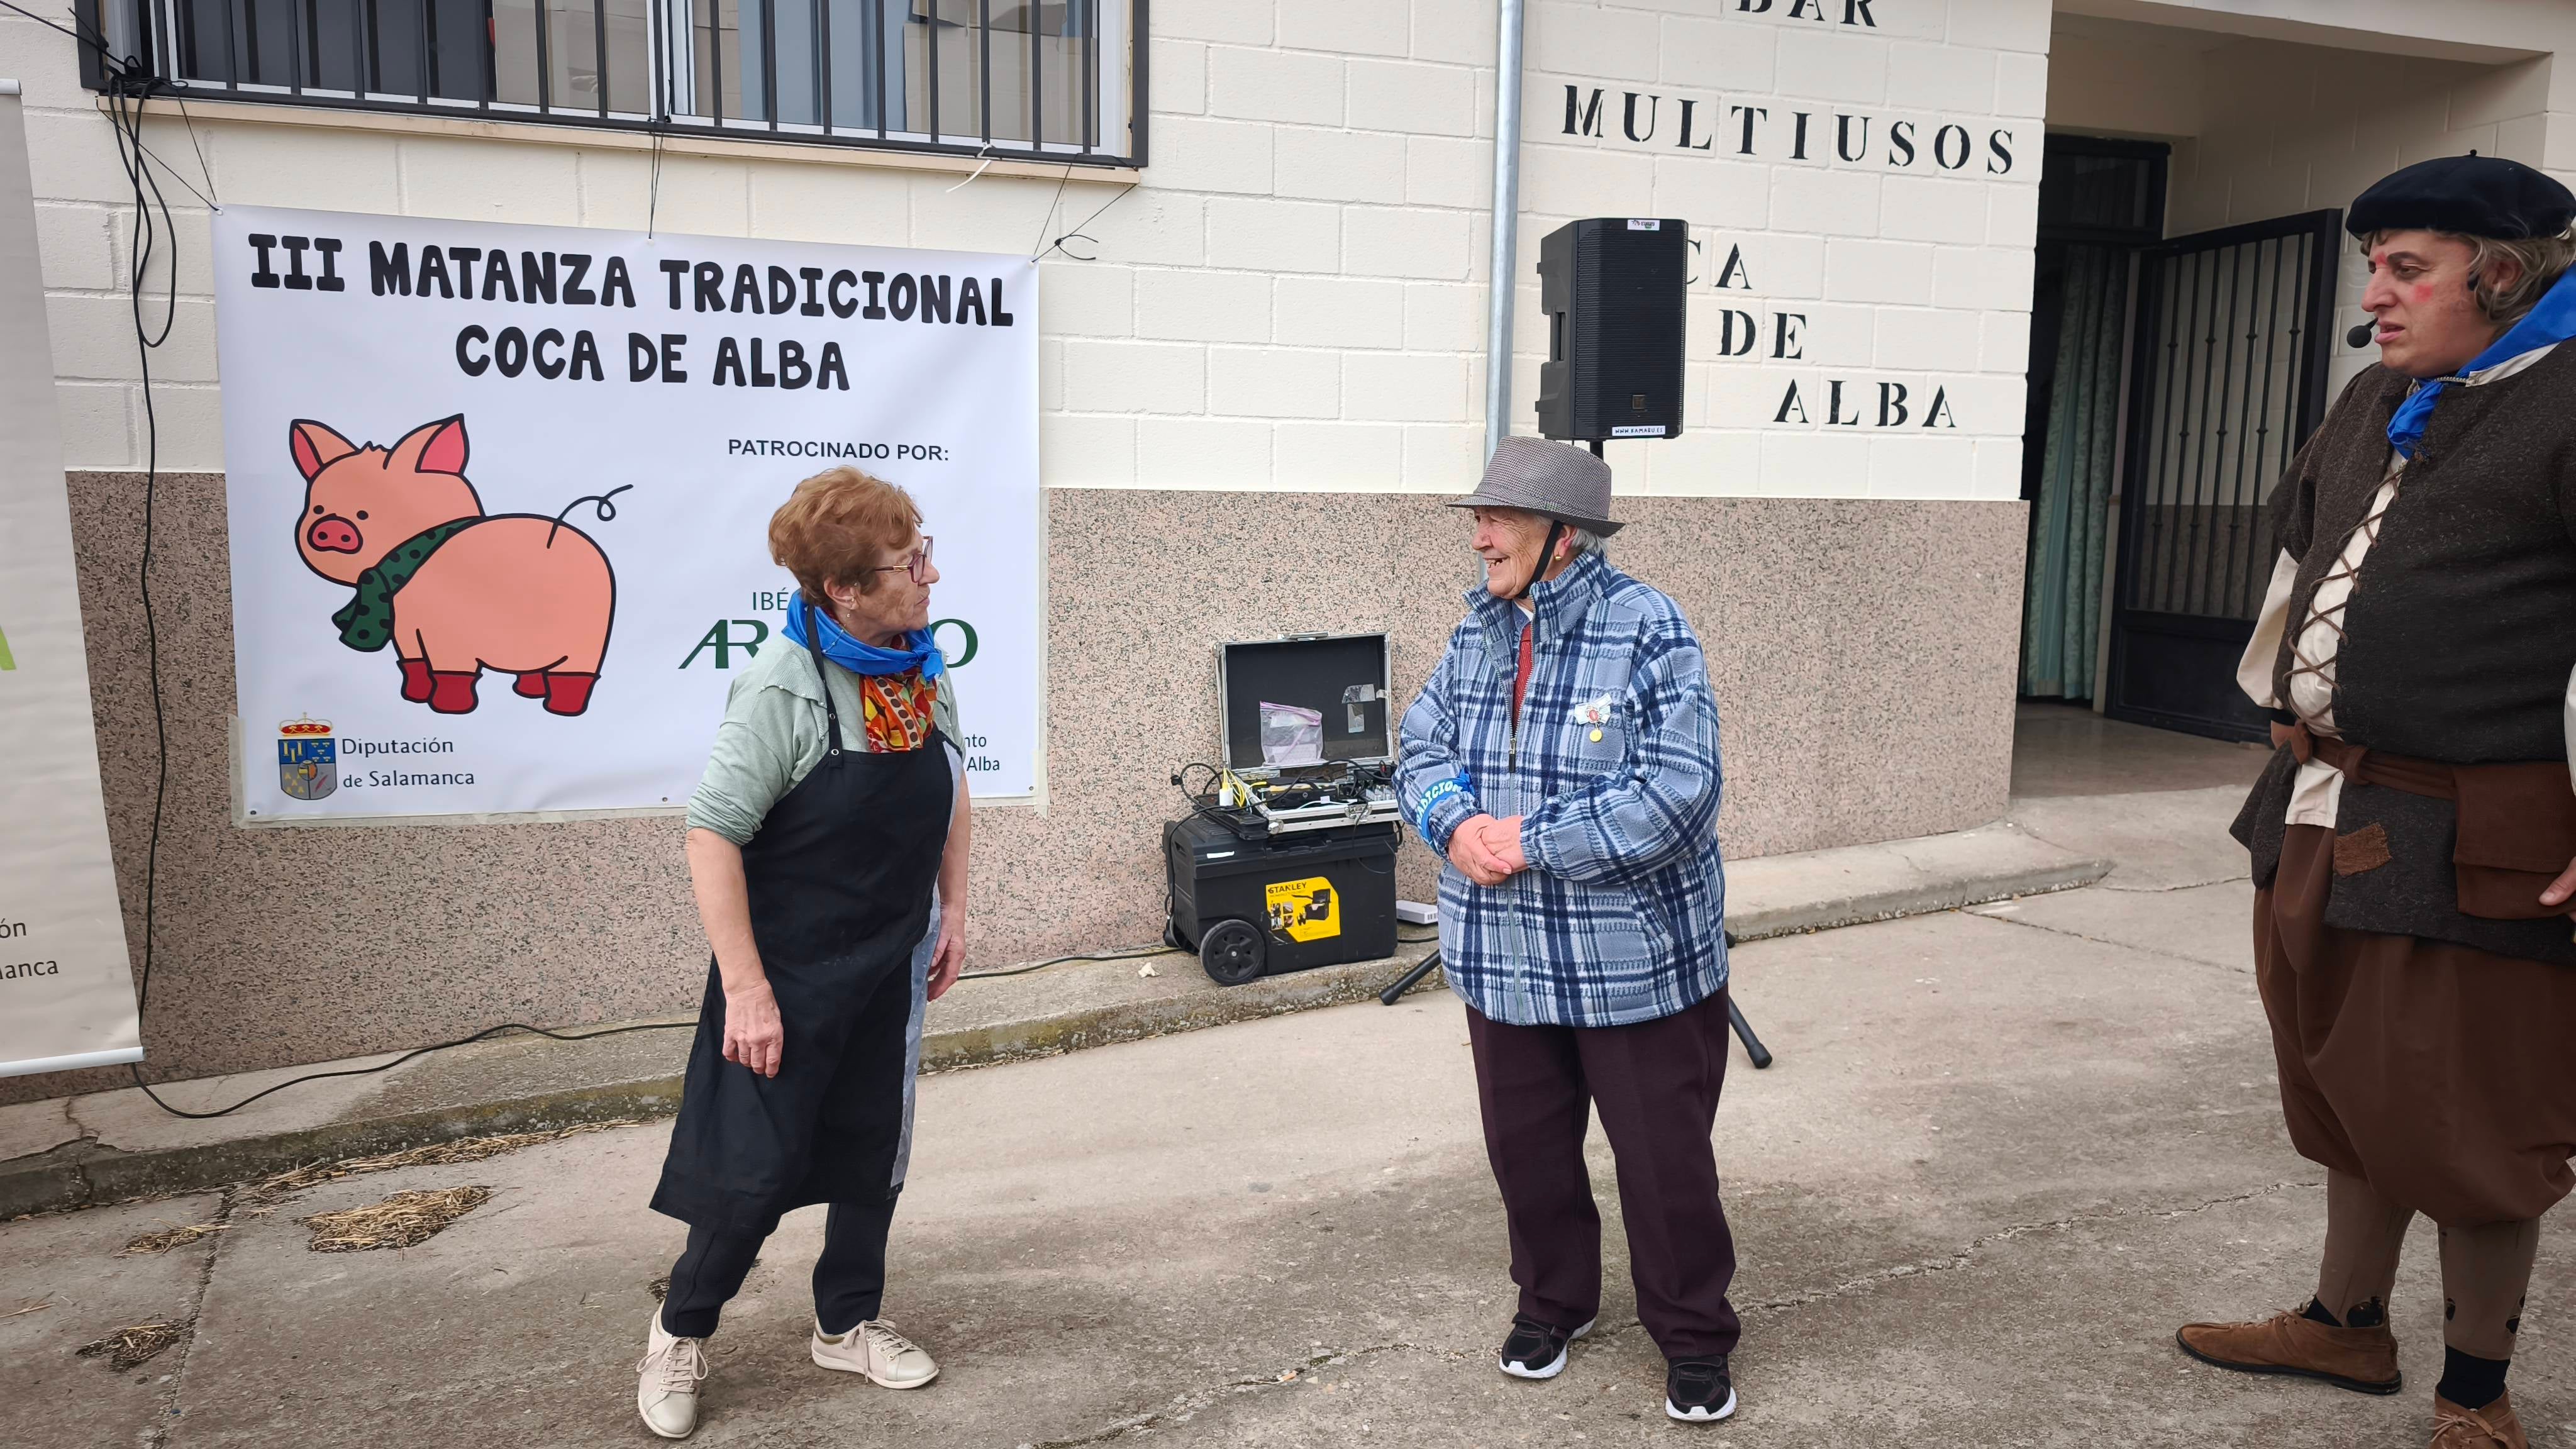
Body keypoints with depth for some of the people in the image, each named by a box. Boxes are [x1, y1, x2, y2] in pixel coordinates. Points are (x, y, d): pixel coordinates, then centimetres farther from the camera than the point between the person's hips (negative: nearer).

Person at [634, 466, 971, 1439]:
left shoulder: (926, 672, -2)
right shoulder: (783, 687, -22)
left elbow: (952, 788, 14)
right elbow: (713, 833, -21)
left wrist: (953, 908, 9)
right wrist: (746, 988, -23)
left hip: (890, 967, 6)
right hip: (790, 974, -6)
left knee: (873, 1150, 16)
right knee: (758, 1166, 1)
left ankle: (848, 1323, 36)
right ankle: (682, 1331, 27)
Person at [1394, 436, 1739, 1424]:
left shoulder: (1648, 631, -16)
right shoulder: (1478, 632, 5)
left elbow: (1677, 793, -23)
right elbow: (1422, 749, 8)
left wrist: (1531, 842, -22)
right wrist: (1456, 823, -14)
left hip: (1636, 962, -6)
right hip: (1504, 958, 6)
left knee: (1664, 1156, 8)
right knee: (1526, 1146, 19)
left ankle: (1693, 1336, 29)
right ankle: (1553, 1299, 42)